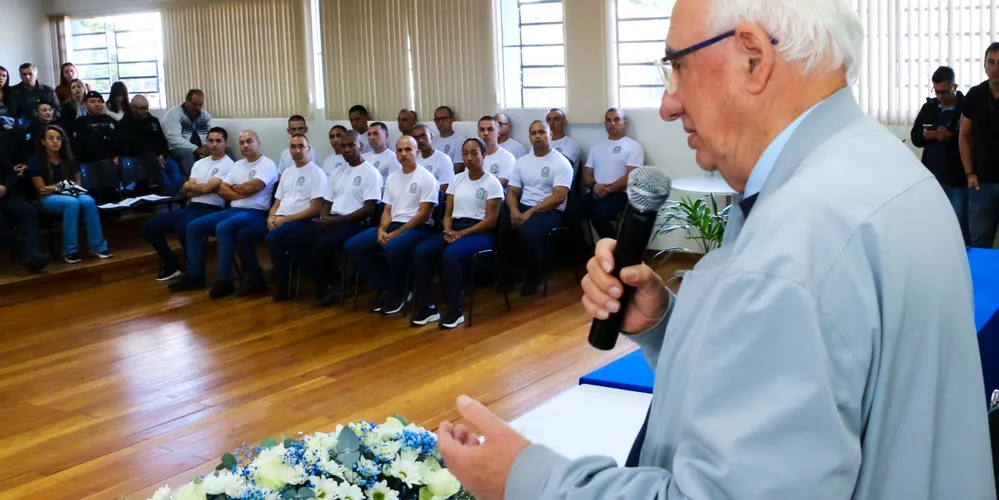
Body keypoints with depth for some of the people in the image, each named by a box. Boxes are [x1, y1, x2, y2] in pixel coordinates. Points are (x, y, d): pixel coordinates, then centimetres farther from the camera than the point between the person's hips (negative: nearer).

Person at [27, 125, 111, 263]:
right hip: (48, 199, -4)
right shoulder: (36, 162, -2)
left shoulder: (69, 160, 11)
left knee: (88, 201, -32)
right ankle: (70, 251, -35)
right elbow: (42, 190, -5)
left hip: (70, 195, 4)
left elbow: (77, 184, 12)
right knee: (72, 202, -38)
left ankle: (98, 246, -30)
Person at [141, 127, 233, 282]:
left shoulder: (228, 165, -5)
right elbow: (188, 192, 9)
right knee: (149, 226, -1)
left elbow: (206, 189, -13)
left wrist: (189, 185, 5)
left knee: (182, 228, -37)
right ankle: (173, 266, 10)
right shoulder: (199, 163, 18)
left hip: (210, 210, -8)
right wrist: (202, 187, -8)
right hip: (191, 207, 8)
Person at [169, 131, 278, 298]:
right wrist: (242, 193, -8)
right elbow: (222, 190, 10)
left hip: (254, 213, -8)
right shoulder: (238, 165, 18)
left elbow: (250, 187, -18)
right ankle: (195, 276, -1)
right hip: (232, 210, 8)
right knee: (193, 227, -3)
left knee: (223, 227, -35)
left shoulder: (267, 165, -5)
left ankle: (224, 280, -28)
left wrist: (234, 188, 2)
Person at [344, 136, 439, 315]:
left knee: (393, 248, -39)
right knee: (351, 246, -10)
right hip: (393, 226, 7)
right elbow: (387, 211, 16)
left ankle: (399, 293, -12)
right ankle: (385, 287, -1)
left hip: (418, 228, -7)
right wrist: (381, 229, -6)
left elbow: (424, 214, -12)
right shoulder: (392, 177, 15)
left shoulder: (426, 178, -6)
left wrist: (397, 233, -16)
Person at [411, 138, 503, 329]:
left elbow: (491, 220, -9)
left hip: (479, 233, -6)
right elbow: (448, 213, 13)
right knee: (420, 252, -21)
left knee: (450, 254, -36)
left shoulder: (492, 183, -3)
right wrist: (448, 231, -9)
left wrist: (462, 233, -17)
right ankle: (427, 307, -17)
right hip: (454, 229, 6)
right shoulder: (457, 179, 14)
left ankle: (455, 311, -24)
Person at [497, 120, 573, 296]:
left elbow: (558, 197, -15)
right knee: (499, 225, -25)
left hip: (550, 211, -5)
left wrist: (530, 212, -22)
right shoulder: (521, 161, 13)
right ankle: (507, 271, -5)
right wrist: (514, 210, -13)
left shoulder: (561, 163, -5)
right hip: (522, 207, 5)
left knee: (527, 229, -36)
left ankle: (534, 275, -11)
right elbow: (512, 191, 11)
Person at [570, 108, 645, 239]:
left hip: (620, 194, -5)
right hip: (597, 193, 5)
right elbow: (586, 175, 17)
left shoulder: (633, 146, 5)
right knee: (570, 211, -23)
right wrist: (595, 185, -7)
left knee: (598, 214, -35)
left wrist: (608, 189, -15)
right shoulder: (597, 147, 22)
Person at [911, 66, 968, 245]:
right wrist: (924, 136, -10)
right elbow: (915, 137, 11)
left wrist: (951, 137, -24)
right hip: (932, 178, 5)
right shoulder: (929, 107, 8)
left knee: (960, 228, 3)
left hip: (958, 180, -5)